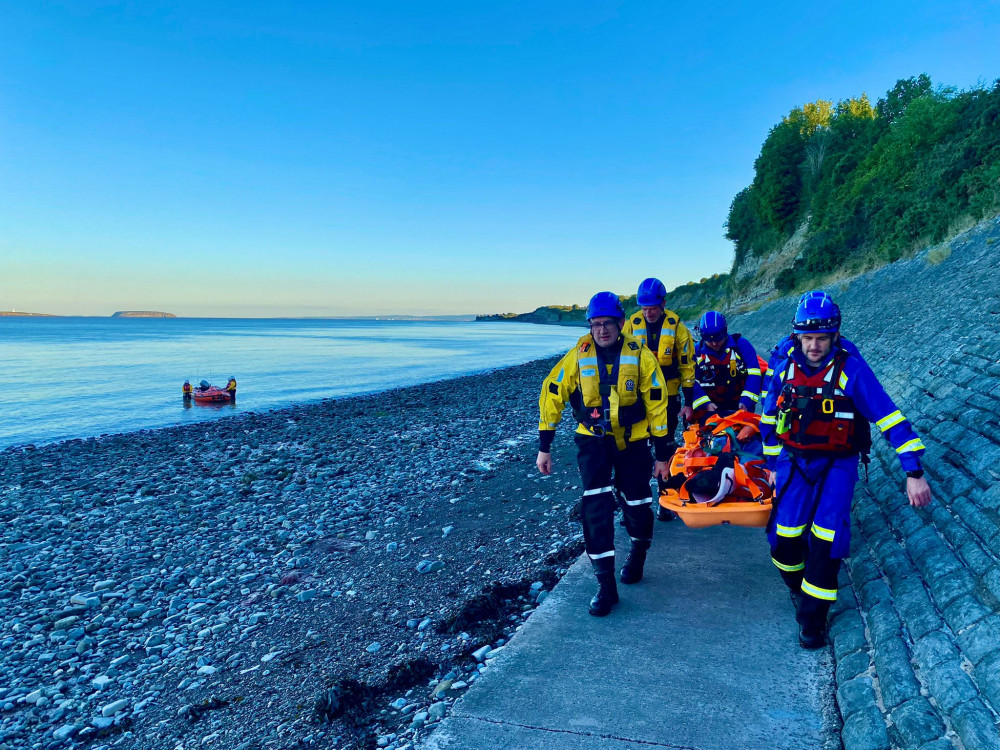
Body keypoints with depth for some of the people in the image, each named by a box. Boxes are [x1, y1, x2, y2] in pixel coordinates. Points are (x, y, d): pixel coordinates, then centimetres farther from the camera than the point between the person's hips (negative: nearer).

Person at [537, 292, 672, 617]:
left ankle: (637, 553, 39)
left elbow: (656, 404, -6)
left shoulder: (640, 356, -11)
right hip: (593, 440, 0)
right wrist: (544, 447, -4)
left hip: (633, 440, 0)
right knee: (595, 507, -11)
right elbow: (552, 395, -4)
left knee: (638, 505, 5)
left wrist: (662, 454, -4)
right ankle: (606, 586, 0)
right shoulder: (578, 355, -9)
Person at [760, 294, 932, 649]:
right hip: (795, 462, 3)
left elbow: (890, 417, -17)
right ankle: (797, 587, 25)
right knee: (784, 536, -7)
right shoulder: (785, 370, -3)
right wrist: (772, 464, 16)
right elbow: (770, 419, 12)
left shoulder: (851, 369, -15)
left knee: (827, 537, -12)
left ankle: (813, 616, 6)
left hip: (837, 464, -2)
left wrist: (914, 473, -22)